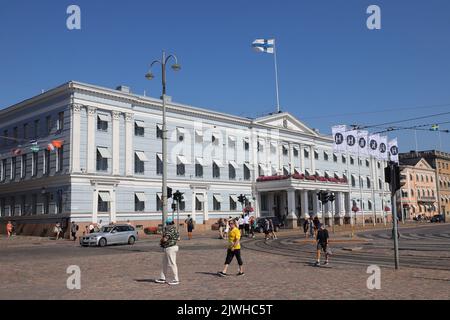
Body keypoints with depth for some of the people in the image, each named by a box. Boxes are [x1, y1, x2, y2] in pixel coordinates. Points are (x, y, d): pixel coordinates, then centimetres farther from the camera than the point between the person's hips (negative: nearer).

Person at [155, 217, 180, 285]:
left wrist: (161, 241, -3)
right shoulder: (175, 229, 10)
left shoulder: (169, 230, -19)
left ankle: (176, 280, -1)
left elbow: (165, 239, -24)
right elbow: (178, 238, 16)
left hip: (170, 248, -11)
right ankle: (162, 278, 26)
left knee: (172, 264, -5)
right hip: (173, 246, 11)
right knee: (165, 263, 18)